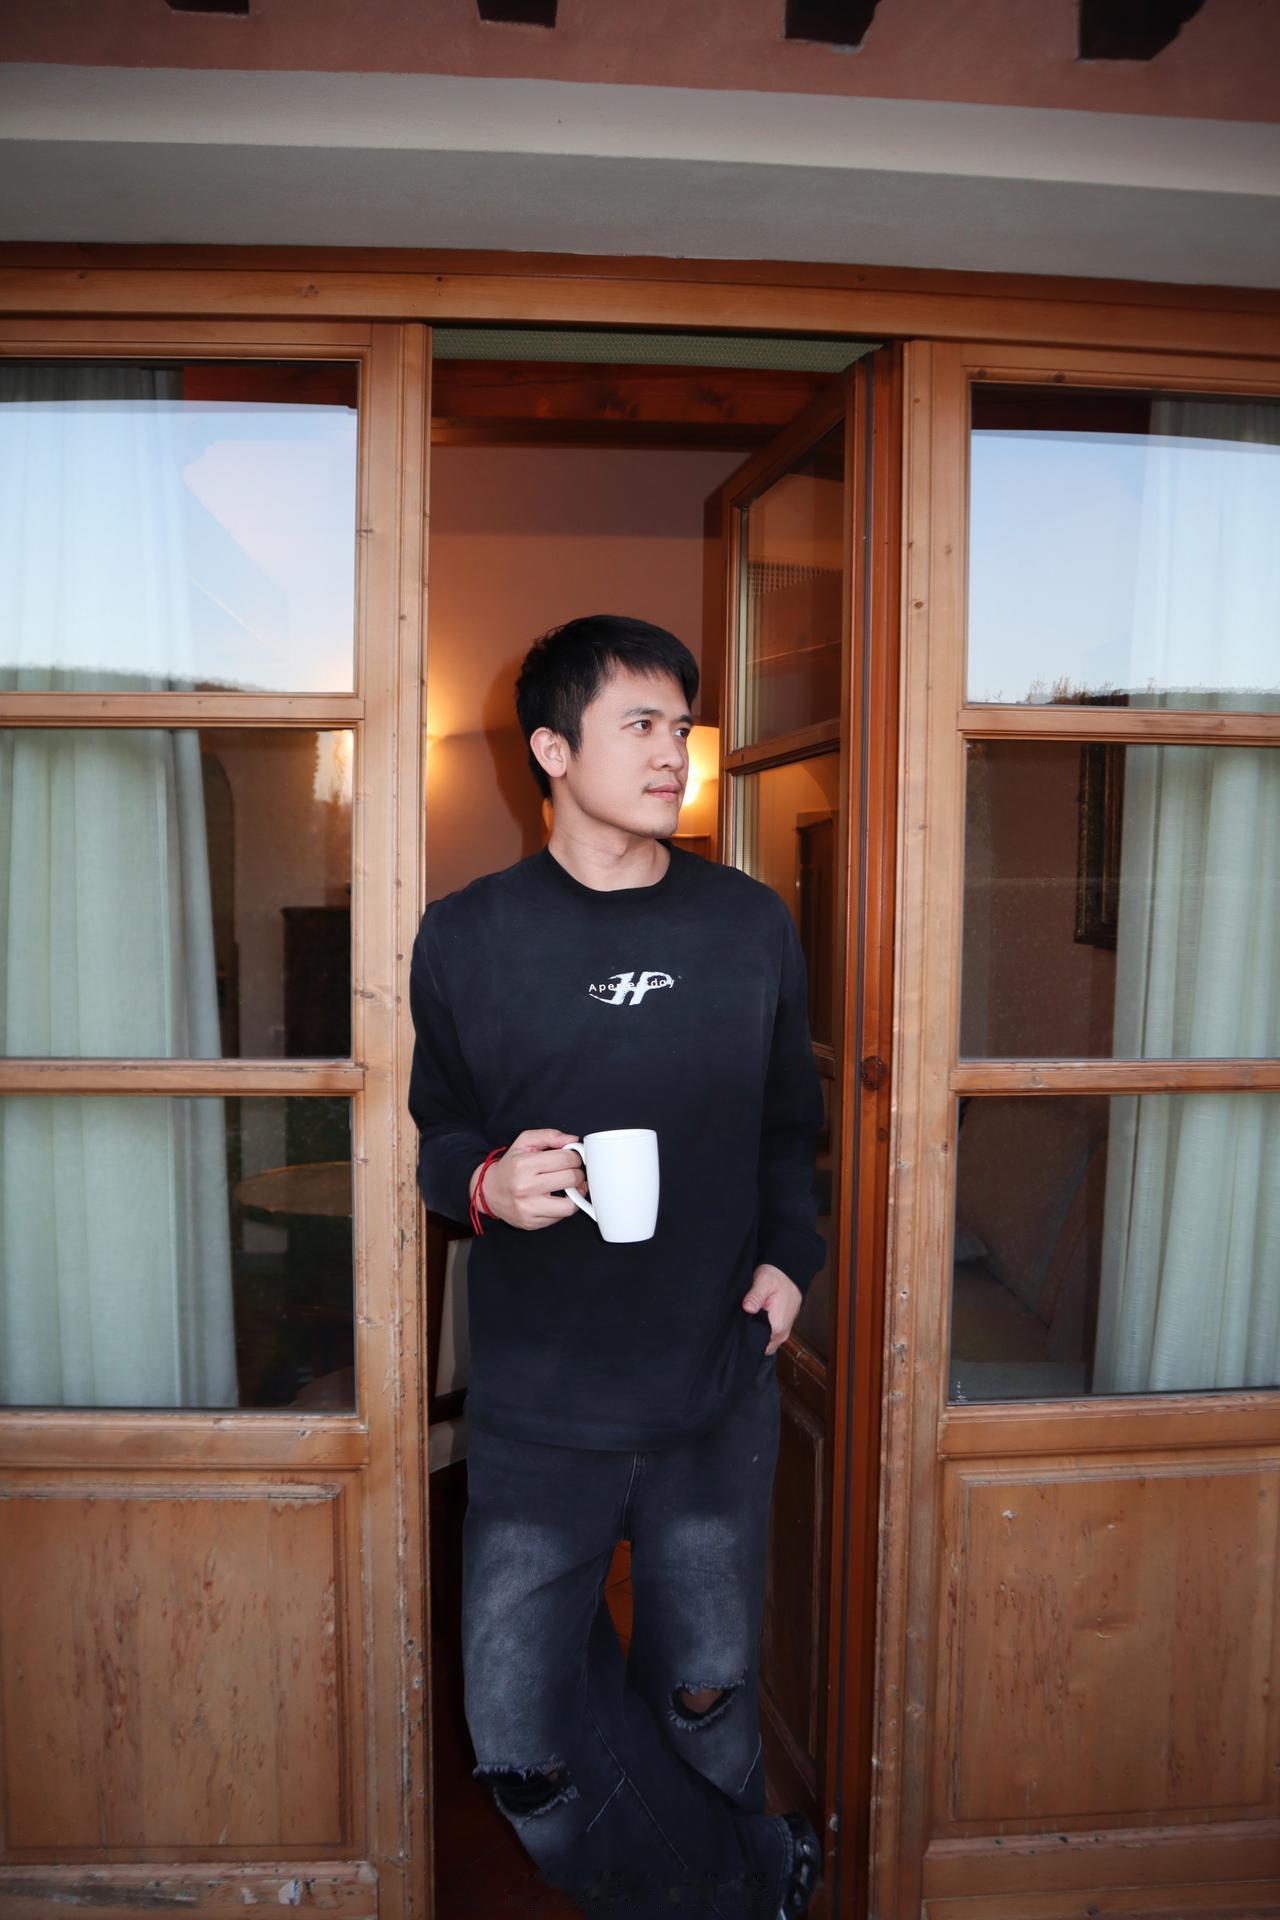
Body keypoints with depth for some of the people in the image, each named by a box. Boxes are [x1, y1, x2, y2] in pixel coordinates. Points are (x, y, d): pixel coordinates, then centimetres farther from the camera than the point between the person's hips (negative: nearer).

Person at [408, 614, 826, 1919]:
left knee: (706, 1703, 17)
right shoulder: (464, 937, -5)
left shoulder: (753, 925, 2)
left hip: (720, 1391, 2)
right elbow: (428, 1135, 4)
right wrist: (485, 1184, -18)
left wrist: (790, 1255, -1)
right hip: (536, 1406, -1)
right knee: (523, 1736, 5)